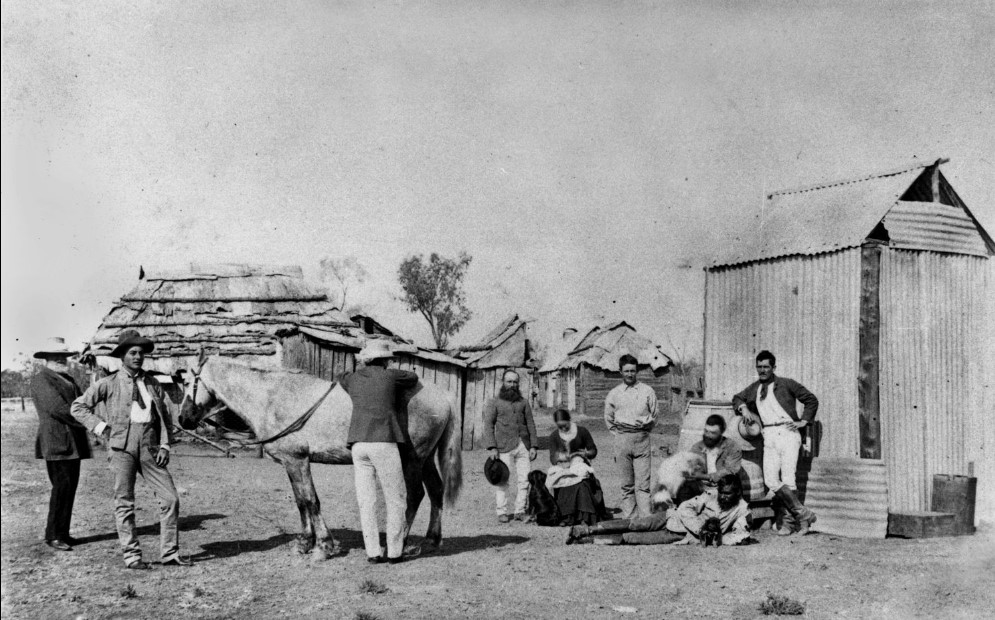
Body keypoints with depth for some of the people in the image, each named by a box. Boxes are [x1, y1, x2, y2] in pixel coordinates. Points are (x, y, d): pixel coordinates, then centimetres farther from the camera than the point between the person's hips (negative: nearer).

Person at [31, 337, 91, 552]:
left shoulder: (68, 379, 22)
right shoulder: (40, 379, -6)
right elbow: (57, 408, -18)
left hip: (73, 442, 8)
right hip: (56, 443, -8)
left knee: (70, 487, 8)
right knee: (62, 487, -9)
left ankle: (63, 532, 14)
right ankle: (53, 535, -2)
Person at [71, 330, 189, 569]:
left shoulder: (152, 384, 14)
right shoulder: (109, 384, 4)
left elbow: (165, 417, 16)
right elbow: (78, 407, 7)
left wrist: (165, 445, 5)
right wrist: (101, 427, -2)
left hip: (149, 446, 3)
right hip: (122, 445, -3)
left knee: (170, 498, -2)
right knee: (124, 503, 0)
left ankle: (170, 553, 8)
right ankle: (131, 555, 9)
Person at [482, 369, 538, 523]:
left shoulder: (523, 402, 17)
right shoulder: (494, 402, 8)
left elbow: (530, 424, 14)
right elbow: (488, 425, 1)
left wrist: (533, 446, 4)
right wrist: (492, 447, -10)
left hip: (523, 446, 3)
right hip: (504, 448, -3)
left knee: (524, 480, -2)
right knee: (503, 481, -7)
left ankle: (520, 512, 5)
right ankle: (502, 513, -2)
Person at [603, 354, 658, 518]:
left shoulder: (647, 391, 6)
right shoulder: (614, 394, 8)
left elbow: (654, 416, 14)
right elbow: (608, 419, 17)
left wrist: (644, 428, 5)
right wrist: (618, 434, 11)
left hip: (642, 439, -1)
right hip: (622, 441, 1)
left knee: (643, 484, -7)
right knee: (627, 484, 4)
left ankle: (646, 518, -10)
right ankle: (628, 518, 7)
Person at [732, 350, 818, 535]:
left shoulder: (786, 384, 5)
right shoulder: (754, 388, 17)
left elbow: (812, 400, 10)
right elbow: (737, 398, 32)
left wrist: (804, 421, 1)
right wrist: (743, 408, 11)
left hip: (788, 432, -4)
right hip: (769, 437, 4)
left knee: (787, 479, -14)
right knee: (771, 480, -9)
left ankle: (793, 520, 1)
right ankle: (803, 514, 2)